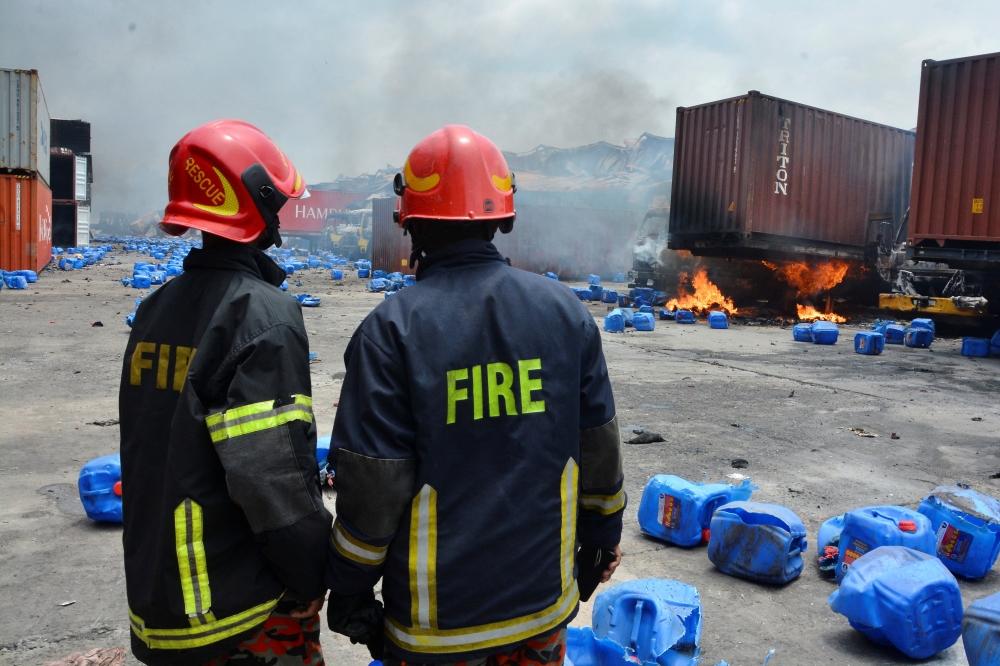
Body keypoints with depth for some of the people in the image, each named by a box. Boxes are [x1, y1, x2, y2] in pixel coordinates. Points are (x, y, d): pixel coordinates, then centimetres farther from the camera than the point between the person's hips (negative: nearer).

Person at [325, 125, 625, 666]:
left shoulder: (391, 329, -17)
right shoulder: (565, 311, -6)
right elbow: (600, 448, 2)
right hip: (545, 601, 3)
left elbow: (370, 487, -15)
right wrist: (601, 534, 18)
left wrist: (349, 596, 0)